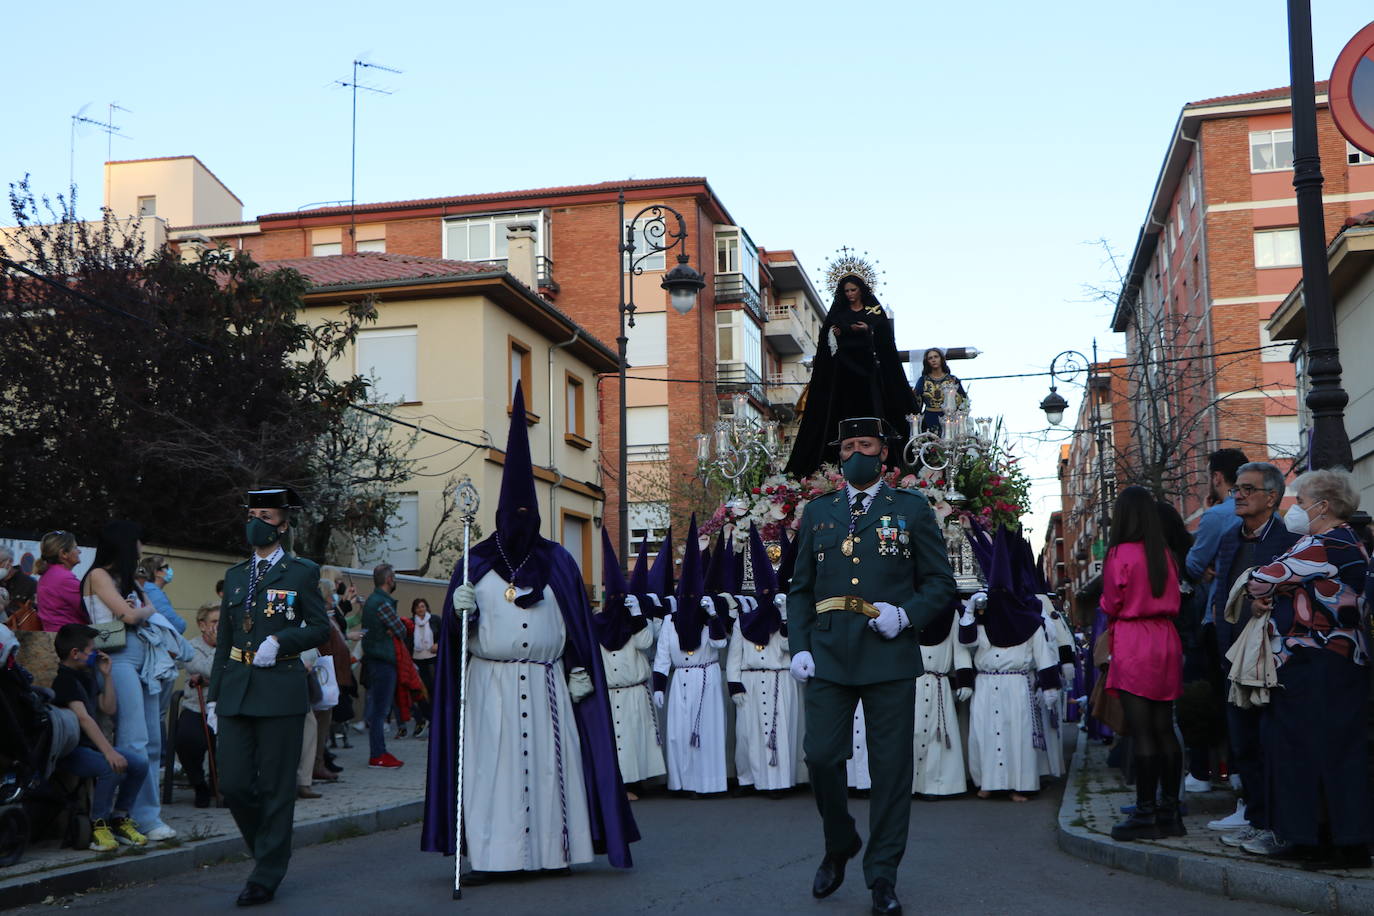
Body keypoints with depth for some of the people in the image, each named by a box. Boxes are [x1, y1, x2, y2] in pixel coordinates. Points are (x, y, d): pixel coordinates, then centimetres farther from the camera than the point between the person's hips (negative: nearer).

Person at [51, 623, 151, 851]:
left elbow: (109, 709, 20)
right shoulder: (64, 679, -13)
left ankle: (119, 819, 4)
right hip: (68, 751, -9)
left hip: (90, 745, 9)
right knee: (112, 768, -32)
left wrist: (107, 675, 11)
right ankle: (98, 824, -14)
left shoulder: (85, 677, 18)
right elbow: (83, 718, -25)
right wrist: (108, 751, -34)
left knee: (140, 762, -10)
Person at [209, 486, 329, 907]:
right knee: (234, 784, 0)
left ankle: (267, 876, 9)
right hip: (237, 693, 4)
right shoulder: (235, 576, 16)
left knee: (275, 788, -1)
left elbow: (319, 628, 2)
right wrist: (215, 695, 13)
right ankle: (268, 852, 23)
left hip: (281, 692, -4)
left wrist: (280, 641, -15)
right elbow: (223, 640, 17)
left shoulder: (301, 572, 3)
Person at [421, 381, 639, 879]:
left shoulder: (557, 562, 9)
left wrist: (580, 671, 0)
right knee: (490, 763, -2)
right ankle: (488, 855, 0)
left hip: (546, 683, 1)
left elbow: (577, 623, 7)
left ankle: (552, 851, 8)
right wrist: (458, 609, -17)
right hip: (490, 683, 0)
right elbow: (453, 628, 5)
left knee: (548, 760, 1)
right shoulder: (476, 562, 7)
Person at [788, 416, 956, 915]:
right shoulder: (817, 512, 15)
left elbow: (940, 583, 7)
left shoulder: (911, 509, 8)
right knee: (821, 757, -1)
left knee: (890, 767, 1)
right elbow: (800, 589, 15)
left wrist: (905, 615, -11)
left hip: (889, 655, -2)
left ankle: (883, 875, 13)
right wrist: (798, 646, 1)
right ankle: (839, 847, 25)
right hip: (827, 655, 2)